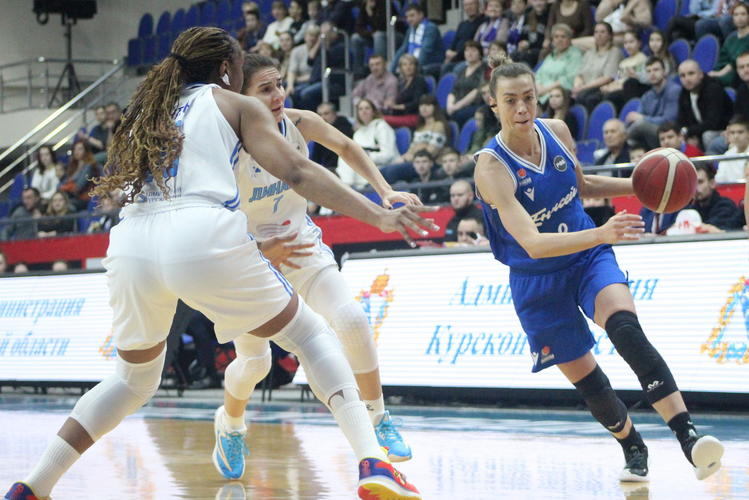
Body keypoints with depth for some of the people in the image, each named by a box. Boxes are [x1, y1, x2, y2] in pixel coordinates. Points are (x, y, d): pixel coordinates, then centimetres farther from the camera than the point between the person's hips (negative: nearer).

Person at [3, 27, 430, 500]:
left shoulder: (147, 111, 31)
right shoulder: (236, 105, 17)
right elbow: (297, 171, 4)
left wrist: (257, 246, 37)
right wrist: (378, 216, 1)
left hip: (131, 247, 4)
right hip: (203, 238, -4)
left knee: (134, 379, 27)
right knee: (311, 335, 13)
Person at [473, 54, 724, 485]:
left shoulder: (557, 131, -7)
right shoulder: (491, 166, -24)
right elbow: (532, 244, -35)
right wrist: (600, 234, -48)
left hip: (589, 258, 2)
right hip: (538, 280, -2)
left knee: (626, 328, -27)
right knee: (585, 378, 5)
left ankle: (689, 437, -36)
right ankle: (634, 449, 33)